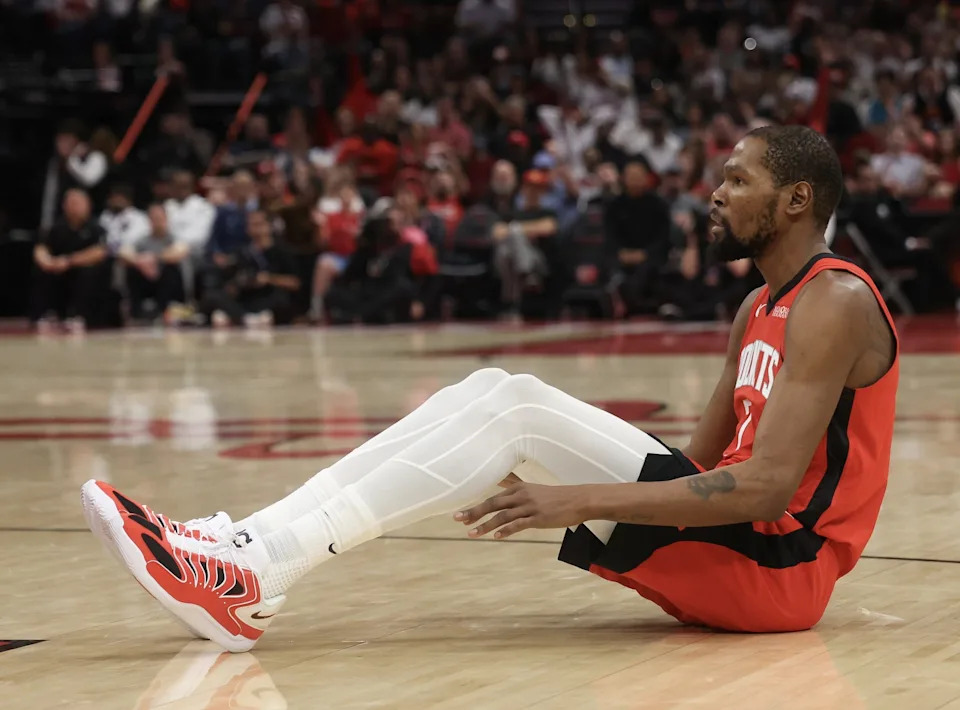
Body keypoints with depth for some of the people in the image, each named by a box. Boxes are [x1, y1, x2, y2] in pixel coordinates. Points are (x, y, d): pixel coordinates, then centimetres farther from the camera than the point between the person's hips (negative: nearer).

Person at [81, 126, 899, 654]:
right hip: (727, 543, 9)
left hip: (775, 563, -9)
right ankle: (249, 547, -17)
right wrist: (565, 491, 6)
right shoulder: (759, 308, 18)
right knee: (492, 394, -6)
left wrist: (580, 500, -27)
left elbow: (767, 486, -25)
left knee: (513, 408, -20)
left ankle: (256, 567, -27)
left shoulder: (835, 302, -13)